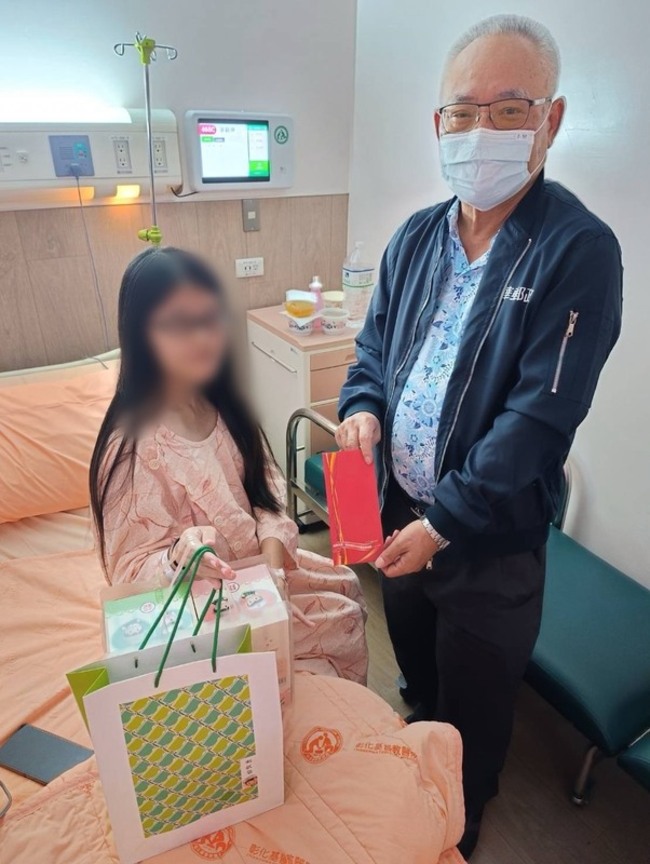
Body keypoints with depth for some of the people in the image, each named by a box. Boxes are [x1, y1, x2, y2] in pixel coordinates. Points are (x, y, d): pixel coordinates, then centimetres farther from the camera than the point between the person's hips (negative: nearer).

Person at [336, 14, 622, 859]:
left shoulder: (579, 250, -18)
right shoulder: (416, 237, 1)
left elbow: (539, 417, -22)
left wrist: (443, 523, -21)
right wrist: (362, 409, -11)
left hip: (491, 540, -5)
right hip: (398, 513, 6)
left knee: (474, 707, 21)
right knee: (417, 676, 30)